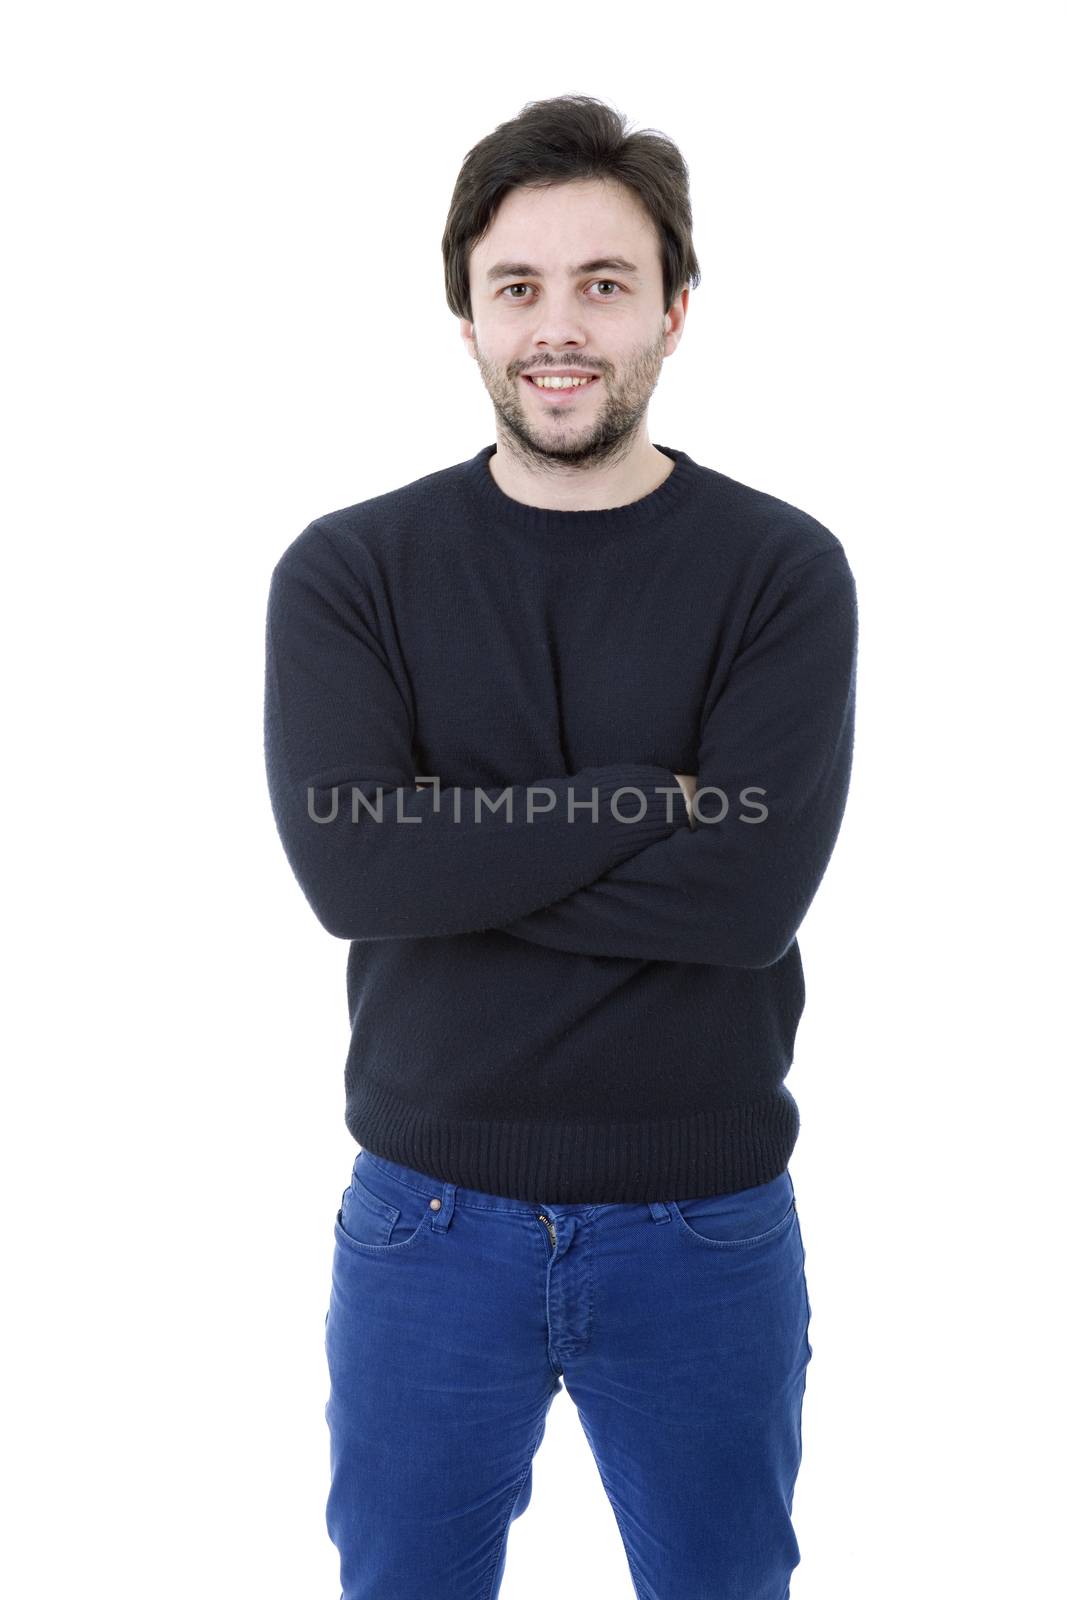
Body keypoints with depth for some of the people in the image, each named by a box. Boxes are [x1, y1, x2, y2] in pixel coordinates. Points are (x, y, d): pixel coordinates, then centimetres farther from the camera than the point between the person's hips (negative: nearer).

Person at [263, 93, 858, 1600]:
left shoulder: (783, 568, -6)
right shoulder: (349, 569, -3)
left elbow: (751, 894, -18)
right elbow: (347, 866, -18)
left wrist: (457, 847, -17)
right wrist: (643, 799, -18)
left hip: (706, 1224, 0)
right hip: (427, 1213, 1)